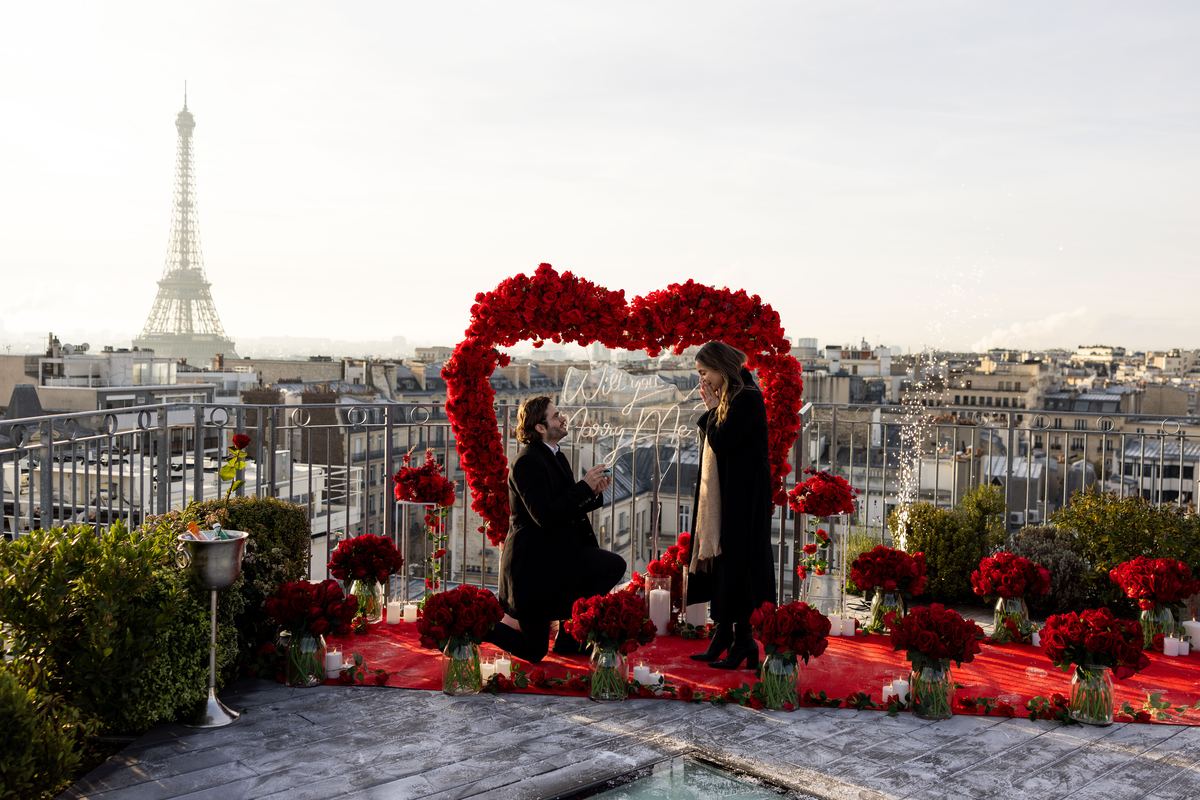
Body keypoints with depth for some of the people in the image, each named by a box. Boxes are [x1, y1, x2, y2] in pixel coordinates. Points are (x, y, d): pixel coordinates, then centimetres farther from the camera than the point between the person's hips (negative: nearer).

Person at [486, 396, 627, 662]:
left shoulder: (556, 457, 11)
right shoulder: (527, 462, -18)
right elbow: (545, 516, -25)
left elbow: (568, 507, 13)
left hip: (554, 554, 9)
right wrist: (585, 487, -21)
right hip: (533, 561, -9)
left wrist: (593, 491, -5)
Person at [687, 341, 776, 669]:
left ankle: (742, 641, 2)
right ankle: (724, 634, 18)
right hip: (721, 495, 9)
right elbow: (710, 440, 16)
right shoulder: (727, 398, 13)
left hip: (740, 496, -9)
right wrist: (711, 409, 5)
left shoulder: (747, 398, -15)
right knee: (719, 562, 11)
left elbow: (722, 442, -21)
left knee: (734, 563, -5)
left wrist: (713, 408, -10)